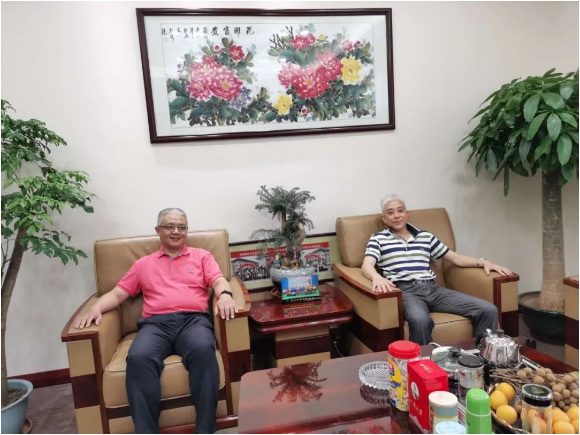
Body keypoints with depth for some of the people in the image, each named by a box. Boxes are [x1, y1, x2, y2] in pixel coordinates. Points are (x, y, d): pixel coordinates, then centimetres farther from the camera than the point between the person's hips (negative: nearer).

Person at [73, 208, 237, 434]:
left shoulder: (201, 256, 21)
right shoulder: (143, 264, 26)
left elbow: (219, 281, 7)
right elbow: (118, 293, 21)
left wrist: (224, 295, -18)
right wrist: (96, 308, 0)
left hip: (193, 319, -1)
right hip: (156, 323, 2)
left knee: (203, 349, -36)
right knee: (138, 358, -33)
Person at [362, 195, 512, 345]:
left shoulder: (425, 236, 23)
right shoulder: (378, 239, 10)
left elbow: (456, 258, 25)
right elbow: (367, 266, -6)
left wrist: (482, 262, 7)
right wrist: (377, 277, -30)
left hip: (433, 289, 5)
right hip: (405, 291, -5)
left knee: (488, 310, -13)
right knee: (420, 320, -40)